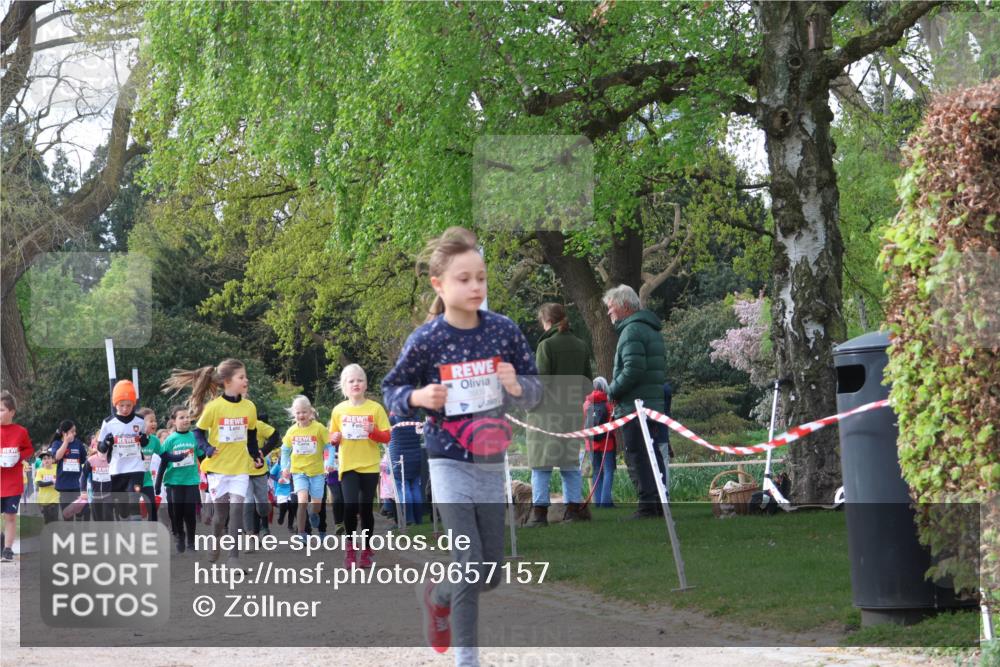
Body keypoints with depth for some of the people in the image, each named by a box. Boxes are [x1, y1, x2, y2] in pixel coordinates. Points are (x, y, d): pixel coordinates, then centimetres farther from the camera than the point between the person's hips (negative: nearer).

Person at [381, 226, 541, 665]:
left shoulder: (504, 330, -3)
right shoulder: (426, 339, -10)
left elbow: (535, 387, 6)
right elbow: (391, 390, 3)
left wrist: (517, 386, -17)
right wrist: (418, 397, -18)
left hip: (492, 461, 4)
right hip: (450, 461, -4)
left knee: (492, 574, 9)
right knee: (470, 565, -11)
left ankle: (436, 596, 40)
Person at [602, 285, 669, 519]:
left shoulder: (632, 330, -12)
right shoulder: (653, 330, 19)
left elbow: (633, 370, -23)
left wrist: (613, 390, -9)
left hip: (634, 406, -10)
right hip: (655, 403, 10)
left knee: (636, 458, -7)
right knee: (653, 456, 12)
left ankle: (648, 505, -10)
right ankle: (659, 503, 15)